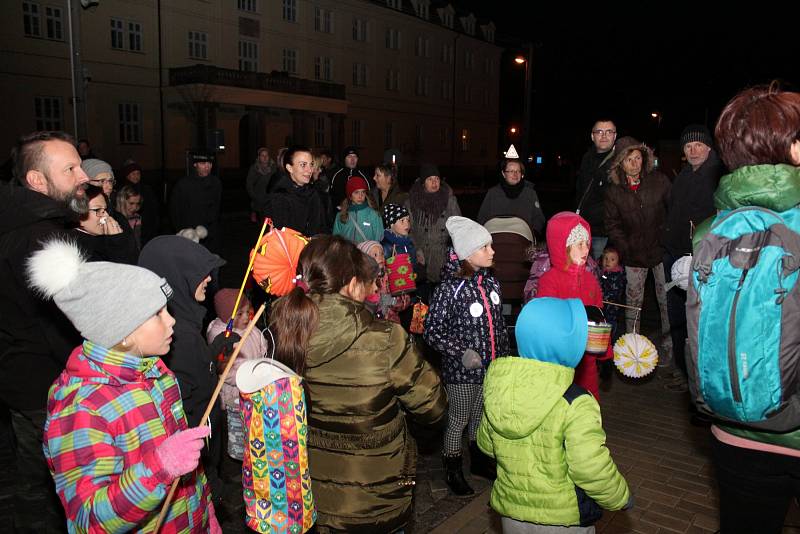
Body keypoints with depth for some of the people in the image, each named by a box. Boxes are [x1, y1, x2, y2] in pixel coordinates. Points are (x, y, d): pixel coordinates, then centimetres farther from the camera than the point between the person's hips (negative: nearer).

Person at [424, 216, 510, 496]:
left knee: (481, 416, 22)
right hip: (461, 371, -6)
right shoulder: (449, 288, -20)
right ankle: (453, 471, 30)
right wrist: (462, 353, -23)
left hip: (491, 367, 6)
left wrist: (504, 354, 13)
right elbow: (432, 332, -17)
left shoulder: (490, 281, 1)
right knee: (458, 420, 11)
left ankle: (479, 461, 43)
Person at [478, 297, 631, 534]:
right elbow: (591, 469, -24)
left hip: (511, 513, 4)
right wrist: (621, 497, -5)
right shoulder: (575, 404, -25)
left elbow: (486, 444, 4)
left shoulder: (497, 390, -9)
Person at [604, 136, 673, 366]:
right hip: (634, 255, 1)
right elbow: (612, 224, 3)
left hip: (661, 250, 0)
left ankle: (667, 347, 17)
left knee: (666, 300, 3)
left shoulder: (659, 180, -2)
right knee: (633, 302, 5)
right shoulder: (614, 191, 0)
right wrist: (627, 249, -5)